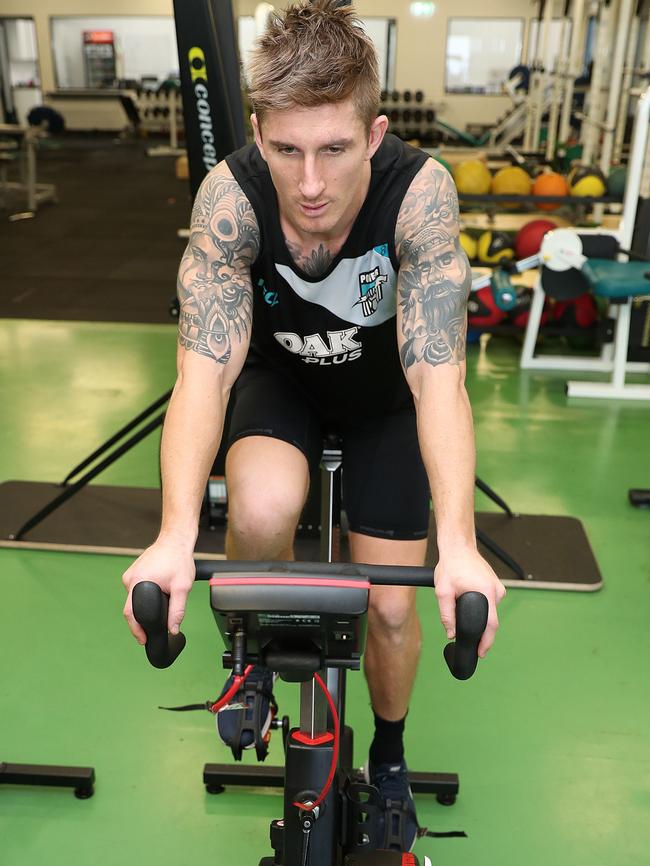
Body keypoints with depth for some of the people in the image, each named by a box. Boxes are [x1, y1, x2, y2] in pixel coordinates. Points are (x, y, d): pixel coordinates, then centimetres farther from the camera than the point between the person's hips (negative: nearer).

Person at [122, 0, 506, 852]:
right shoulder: (231, 195, -30)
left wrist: (458, 543, -48)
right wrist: (176, 536, -47)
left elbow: (437, 372, -37)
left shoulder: (420, 189, -33)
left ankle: (389, 762, 33)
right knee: (261, 511, -32)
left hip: (382, 393, 0)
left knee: (391, 607, -1)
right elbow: (206, 367, -35)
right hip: (281, 375, 0)